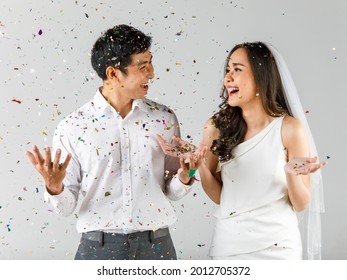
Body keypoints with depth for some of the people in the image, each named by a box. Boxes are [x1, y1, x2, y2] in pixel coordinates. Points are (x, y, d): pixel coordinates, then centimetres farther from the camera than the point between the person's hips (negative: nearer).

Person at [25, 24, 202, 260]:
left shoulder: (164, 118, 2)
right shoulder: (72, 127, -4)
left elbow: (172, 192, 9)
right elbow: (66, 207, -1)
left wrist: (184, 178, -11)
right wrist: (54, 187, -21)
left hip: (156, 246, 2)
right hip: (99, 247, -2)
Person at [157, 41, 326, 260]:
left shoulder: (289, 128, -10)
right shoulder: (217, 127, -3)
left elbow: (301, 205, -5)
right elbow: (218, 196, 1)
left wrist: (291, 174, -23)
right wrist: (198, 163, -14)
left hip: (275, 246, -2)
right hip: (227, 244, 2)